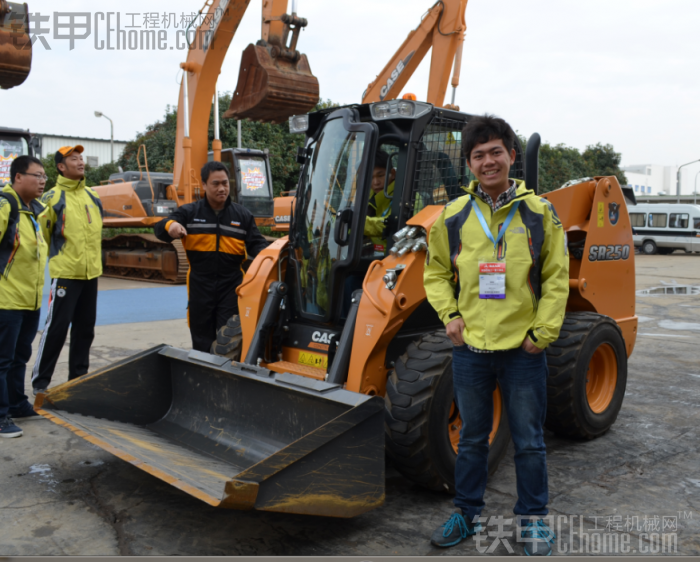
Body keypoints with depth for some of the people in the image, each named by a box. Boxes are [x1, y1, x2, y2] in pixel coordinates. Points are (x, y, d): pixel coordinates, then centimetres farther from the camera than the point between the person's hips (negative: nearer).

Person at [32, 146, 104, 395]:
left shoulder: (93, 195, 11)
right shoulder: (53, 198, -9)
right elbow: (41, 235, -5)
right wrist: (59, 255, 4)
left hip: (91, 272, 6)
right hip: (65, 274, -6)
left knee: (85, 329, 12)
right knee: (57, 327, -3)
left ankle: (78, 378, 24)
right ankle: (40, 381, 9)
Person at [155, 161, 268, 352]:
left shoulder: (243, 215, 8)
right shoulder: (189, 212, 5)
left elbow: (256, 244, 7)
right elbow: (160, 231, -2)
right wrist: (170, 225, -26)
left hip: (231, 288, 0)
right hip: (200, 287, 0)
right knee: (202, 341, 11)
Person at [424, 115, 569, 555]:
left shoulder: (539, 213, -2)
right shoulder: (453, 216, 1)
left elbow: (556, 279, 0)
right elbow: (437, 272, 12)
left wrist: (542, 331, -7)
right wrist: (449, 314, -2)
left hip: (523, 349, -1)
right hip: (470, 348, 2)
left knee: (529, 441, 10)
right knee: (472, 437, 16)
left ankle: (534, 520, 29)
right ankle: (468, 514, 32)